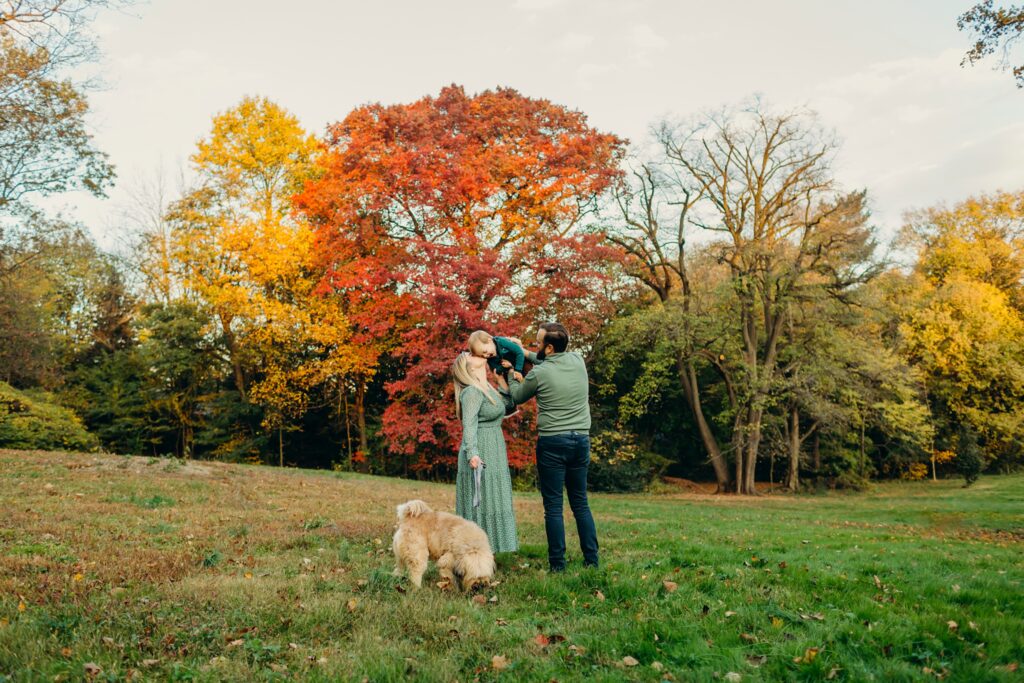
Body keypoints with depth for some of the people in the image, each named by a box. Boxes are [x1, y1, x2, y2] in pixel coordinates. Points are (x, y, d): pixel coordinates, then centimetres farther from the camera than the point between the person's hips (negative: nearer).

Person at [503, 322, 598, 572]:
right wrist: (526, 354, 27)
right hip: (581, 439, 5)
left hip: (552, 442, -5)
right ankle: (592, 559, 15)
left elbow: (518, 397, 10)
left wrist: (512, 376, 28)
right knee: (581, 503, 14)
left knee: (553, 506, 2)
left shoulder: (539, 374, -11)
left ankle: (557, 564, 5)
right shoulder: (578, 360, 2)